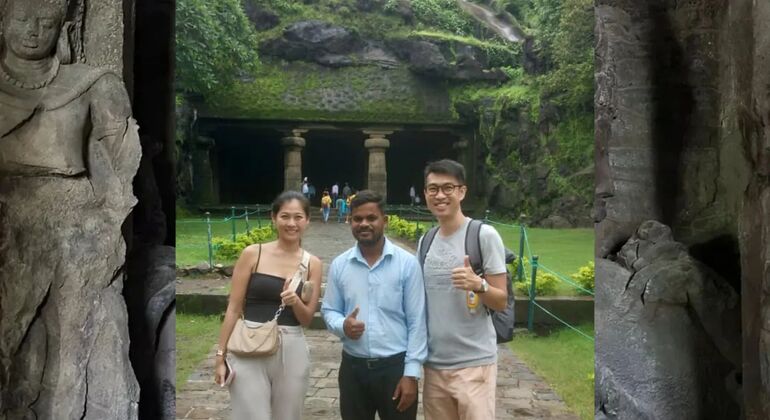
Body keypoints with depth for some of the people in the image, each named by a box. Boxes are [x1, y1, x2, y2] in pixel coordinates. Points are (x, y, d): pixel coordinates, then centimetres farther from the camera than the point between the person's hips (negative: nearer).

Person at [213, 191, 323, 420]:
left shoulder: (312, 263, 3)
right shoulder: (252, 254, -3)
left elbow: (307, 319, 6)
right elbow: (234, 308, 0)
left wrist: (296, 302, -15)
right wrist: (221, 354, -2)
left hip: (292, 352, 3)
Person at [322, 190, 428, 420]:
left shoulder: (407, 263, -7)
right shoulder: (339, 265, 2)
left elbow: (417, 322, -6)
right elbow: (328, 310, 9)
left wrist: (411, 373, -10)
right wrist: (342, 326, -14)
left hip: (395, 366, -2)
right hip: (353, 367, 3)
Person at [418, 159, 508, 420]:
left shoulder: (484, 235, -9)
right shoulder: (425, 241, 8)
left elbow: (501, 302, -7)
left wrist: (479, 285, -26)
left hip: (474, 363, -5)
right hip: (434, 363, 5)